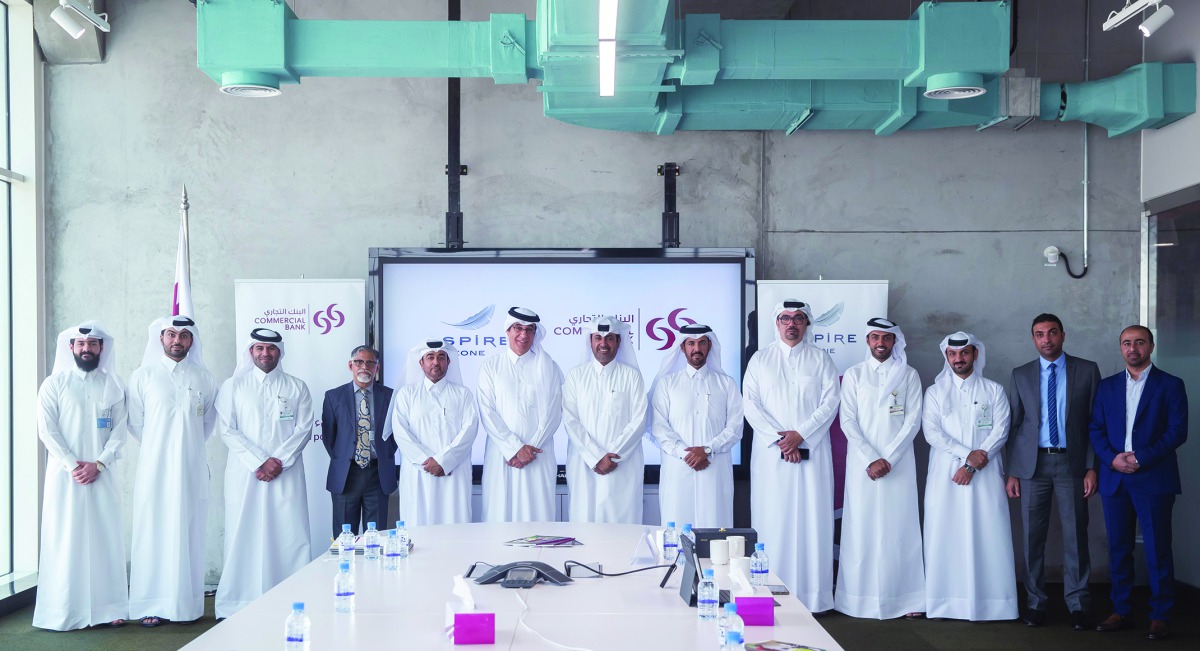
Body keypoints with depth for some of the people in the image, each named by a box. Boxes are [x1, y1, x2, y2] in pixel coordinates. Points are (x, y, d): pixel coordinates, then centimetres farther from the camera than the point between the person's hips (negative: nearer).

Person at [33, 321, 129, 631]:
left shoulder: (113, 385, 8)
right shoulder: (54, 384, 4)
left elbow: (119, 431, 3)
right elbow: (47, 430, -4)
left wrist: (97, 464, -10)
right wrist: (72, 465, -13)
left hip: (101, 475, 2)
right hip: (64, 475, -1)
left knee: (105, 538, 0)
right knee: (64, 539, -2)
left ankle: (108, 608, 4)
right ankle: (63, 611, 2)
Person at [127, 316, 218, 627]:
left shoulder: (203, 378, 8)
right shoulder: (143, 376, 3)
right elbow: (135, 424, 6)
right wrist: (159, 446, 10)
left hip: (192, 468, 1)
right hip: (154, 469, -1)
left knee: (188, 533, 3)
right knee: (154, 531, -2)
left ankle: (187, 603, 8)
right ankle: (152, 605, 1)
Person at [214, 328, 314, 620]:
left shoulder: (296, 387, 12)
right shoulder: (233, 386, 10)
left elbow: (304, 429, 5)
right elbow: (228, 430, 2)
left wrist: (279, 460, -9)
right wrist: (259, 462, -9)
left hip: (286, 475, 0)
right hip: (245, 475, 0)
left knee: (291, 537, -5)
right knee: (243, 538, -3)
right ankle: (238, 605, 0)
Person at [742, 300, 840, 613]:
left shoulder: (821, 359, 10)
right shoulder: (760, 359, 10)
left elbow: (830, 402, 1)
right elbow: (751, 404, 2)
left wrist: (800, 434, -11)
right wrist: (779, 438, -9)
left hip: (811, 451, 0)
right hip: (771, 453, 0)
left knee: (811, 521, -3)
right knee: (772, 521, -2)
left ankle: (812, 596, 1)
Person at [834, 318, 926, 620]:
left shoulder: (909, 375, 8)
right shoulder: (854, 375, 9)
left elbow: (913, 420, 1)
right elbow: (848, 420, 2)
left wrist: (888, 459, -8)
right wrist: (869, 459, -8)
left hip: (899, 464, 0)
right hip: (862, 464, 0)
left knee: (901, 527, -3)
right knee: (862, 528, -3)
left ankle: (907, 598, 0)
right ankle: (862, 598, 1)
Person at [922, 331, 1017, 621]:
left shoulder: (993, 391, 10)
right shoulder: (935, 392, 11)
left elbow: (1001, 430, 0)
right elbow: (932, 432, -1)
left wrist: (973, 465, -11)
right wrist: (968, 455, -12)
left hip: (985, 475, 0)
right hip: (946, 475, 0)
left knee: (987, 535, -5)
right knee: (945, 536, -3)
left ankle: (989, 603, -2)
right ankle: (945, 602, -1)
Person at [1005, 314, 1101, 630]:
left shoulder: (1087, 370, 5)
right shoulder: (1020, 375, 9)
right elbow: (1012, 425, 8)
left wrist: (1092, 467, -4)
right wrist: (1011, 472, 3)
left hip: (1072, 462, -1)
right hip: (1033, 464, 1)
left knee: (1075, 535, 0)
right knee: (1033, 536, 3)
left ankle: (1078, 605, 9)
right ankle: (1035, 604, 12)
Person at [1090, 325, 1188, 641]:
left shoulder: (1170, 385, 2)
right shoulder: (1107, 386, 13)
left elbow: (1177, 432, -6)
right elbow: (1096, 429, 9)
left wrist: (1141, 458, -15)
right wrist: (1112, 458, -9)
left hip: (1154, 480, -4)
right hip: (1115, 478, 4)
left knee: (1157, 550, -1)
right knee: (1118, 548, 7)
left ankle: (1160, 617, 7)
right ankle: (1121, 612, 15)